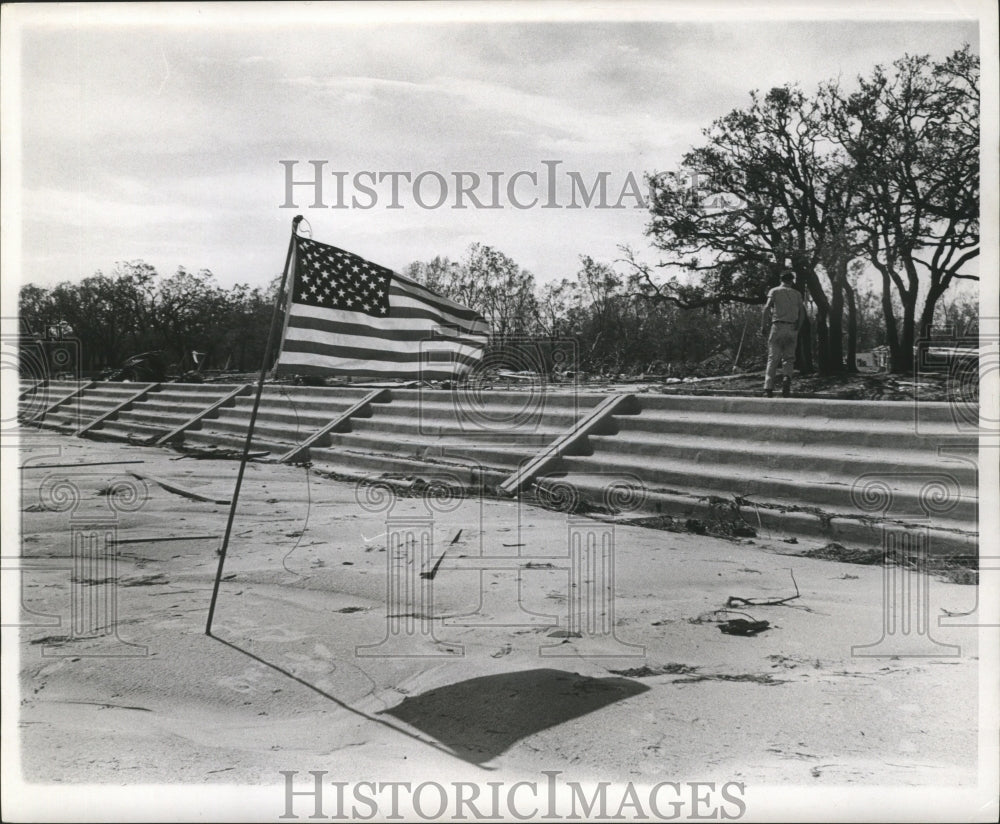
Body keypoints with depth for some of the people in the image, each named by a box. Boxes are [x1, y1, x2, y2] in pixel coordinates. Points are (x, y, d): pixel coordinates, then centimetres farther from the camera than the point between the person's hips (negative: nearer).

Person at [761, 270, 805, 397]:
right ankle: (786, 377, -19)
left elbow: (767, 307, -7)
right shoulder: (797, 294, 15)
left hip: (777, 326, -1)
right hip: (792, 329, 1)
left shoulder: (774, 291, 7)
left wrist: (763, 325, -5)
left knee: (773, 357, -2)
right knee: (789, 357, 9)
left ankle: (768, 387, -11)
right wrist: (797, 327, 12)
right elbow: (802, 311, 5)